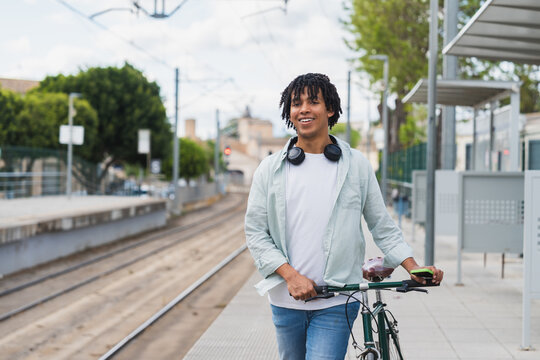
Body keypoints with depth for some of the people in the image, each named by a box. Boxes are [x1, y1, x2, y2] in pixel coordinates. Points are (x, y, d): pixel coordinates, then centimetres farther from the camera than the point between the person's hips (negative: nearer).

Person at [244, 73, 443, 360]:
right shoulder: (270, 169, 4)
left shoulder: (356, 165, 3)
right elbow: (255, 232, 1)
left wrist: (413, 268, -4)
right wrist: (291, 275, -12)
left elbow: (382, 226, 8)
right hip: (285, 301, 2)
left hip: (336, 304, -2)